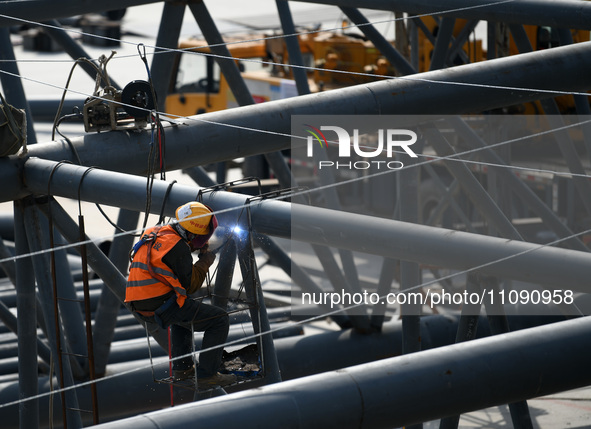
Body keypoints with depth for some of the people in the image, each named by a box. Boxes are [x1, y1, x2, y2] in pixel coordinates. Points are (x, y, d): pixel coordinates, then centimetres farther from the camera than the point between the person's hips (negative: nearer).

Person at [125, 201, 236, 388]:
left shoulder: (154, 233, 11)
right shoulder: (177, 247, -16)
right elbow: (190, 285, -10)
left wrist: (192, 248, 17)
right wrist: (204, 263, 4)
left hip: (141, 306, 9)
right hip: (163, 306, -9)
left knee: (183, 314, 40)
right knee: (220, 319, -2)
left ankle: (182, 367, 34)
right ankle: (206, 374, -4)